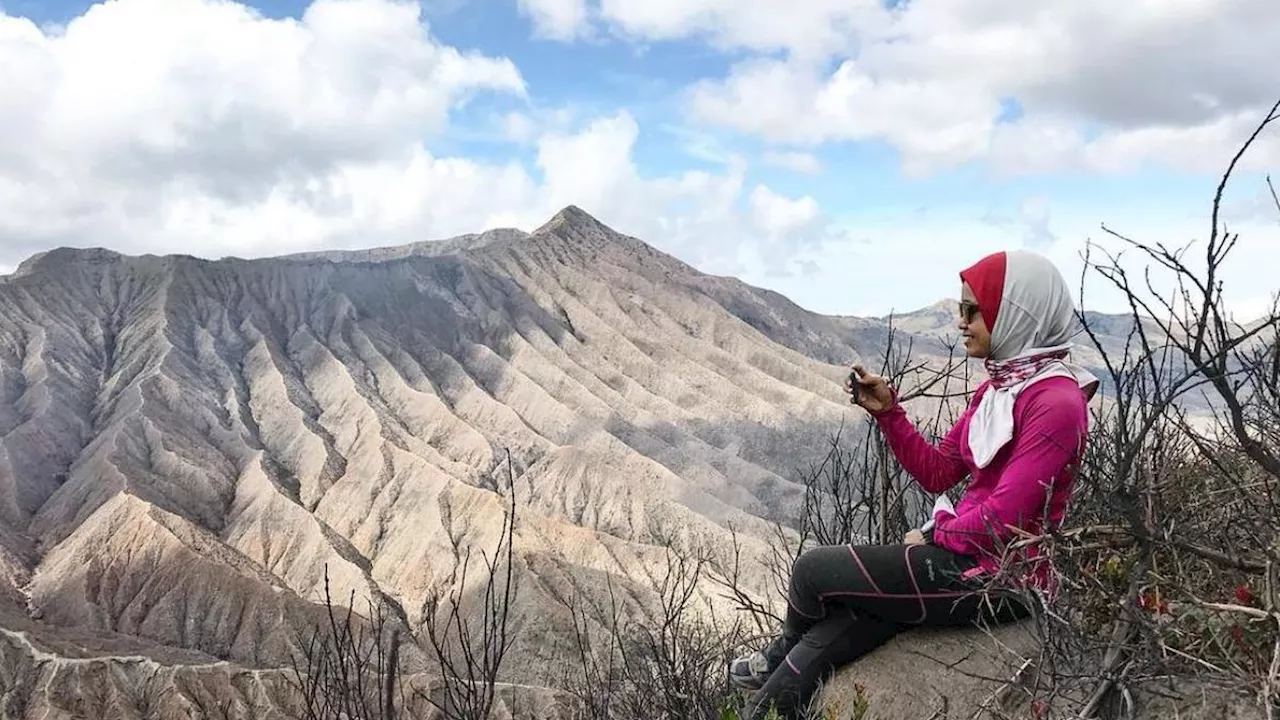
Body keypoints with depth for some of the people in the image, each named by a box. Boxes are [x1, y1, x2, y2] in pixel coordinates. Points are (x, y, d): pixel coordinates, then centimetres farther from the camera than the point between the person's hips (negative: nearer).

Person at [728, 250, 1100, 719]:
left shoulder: (1056, 402, -18)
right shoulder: (997, 387, 12)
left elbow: (1004, 519, -22)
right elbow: (937, 473, 12)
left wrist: (933, 535, -5)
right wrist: (887, 411, 1)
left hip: (1001, 576, -9)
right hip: (966, 554, 9)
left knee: (814, 570, -6)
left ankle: (780, 656, 25)